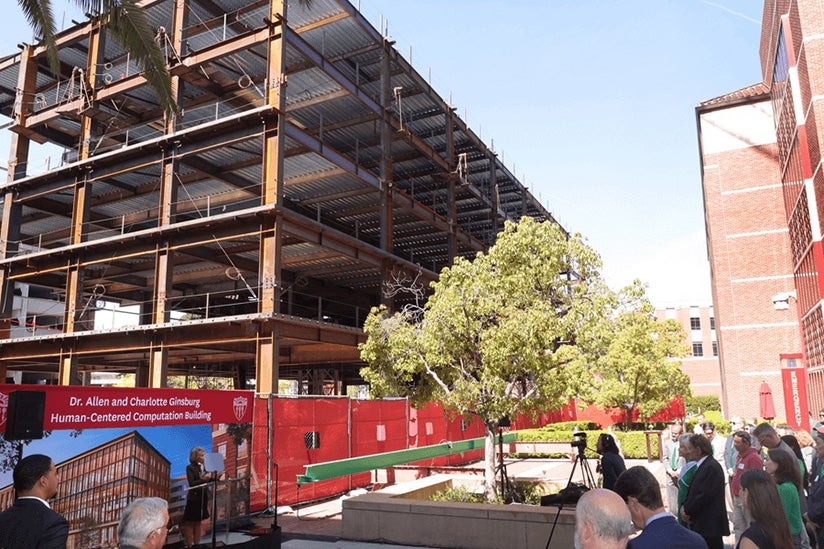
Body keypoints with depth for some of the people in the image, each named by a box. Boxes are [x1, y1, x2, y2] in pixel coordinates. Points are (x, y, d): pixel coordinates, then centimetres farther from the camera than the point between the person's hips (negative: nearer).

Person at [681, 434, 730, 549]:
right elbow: (695, 491, 15)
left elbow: (704, 496, -21)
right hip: (703, 523, 9)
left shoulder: (711, 467, -18)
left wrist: (687, 510, -11)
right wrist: (685, 506, -1)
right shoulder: (703, 465, 12)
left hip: (710, 525, -9)